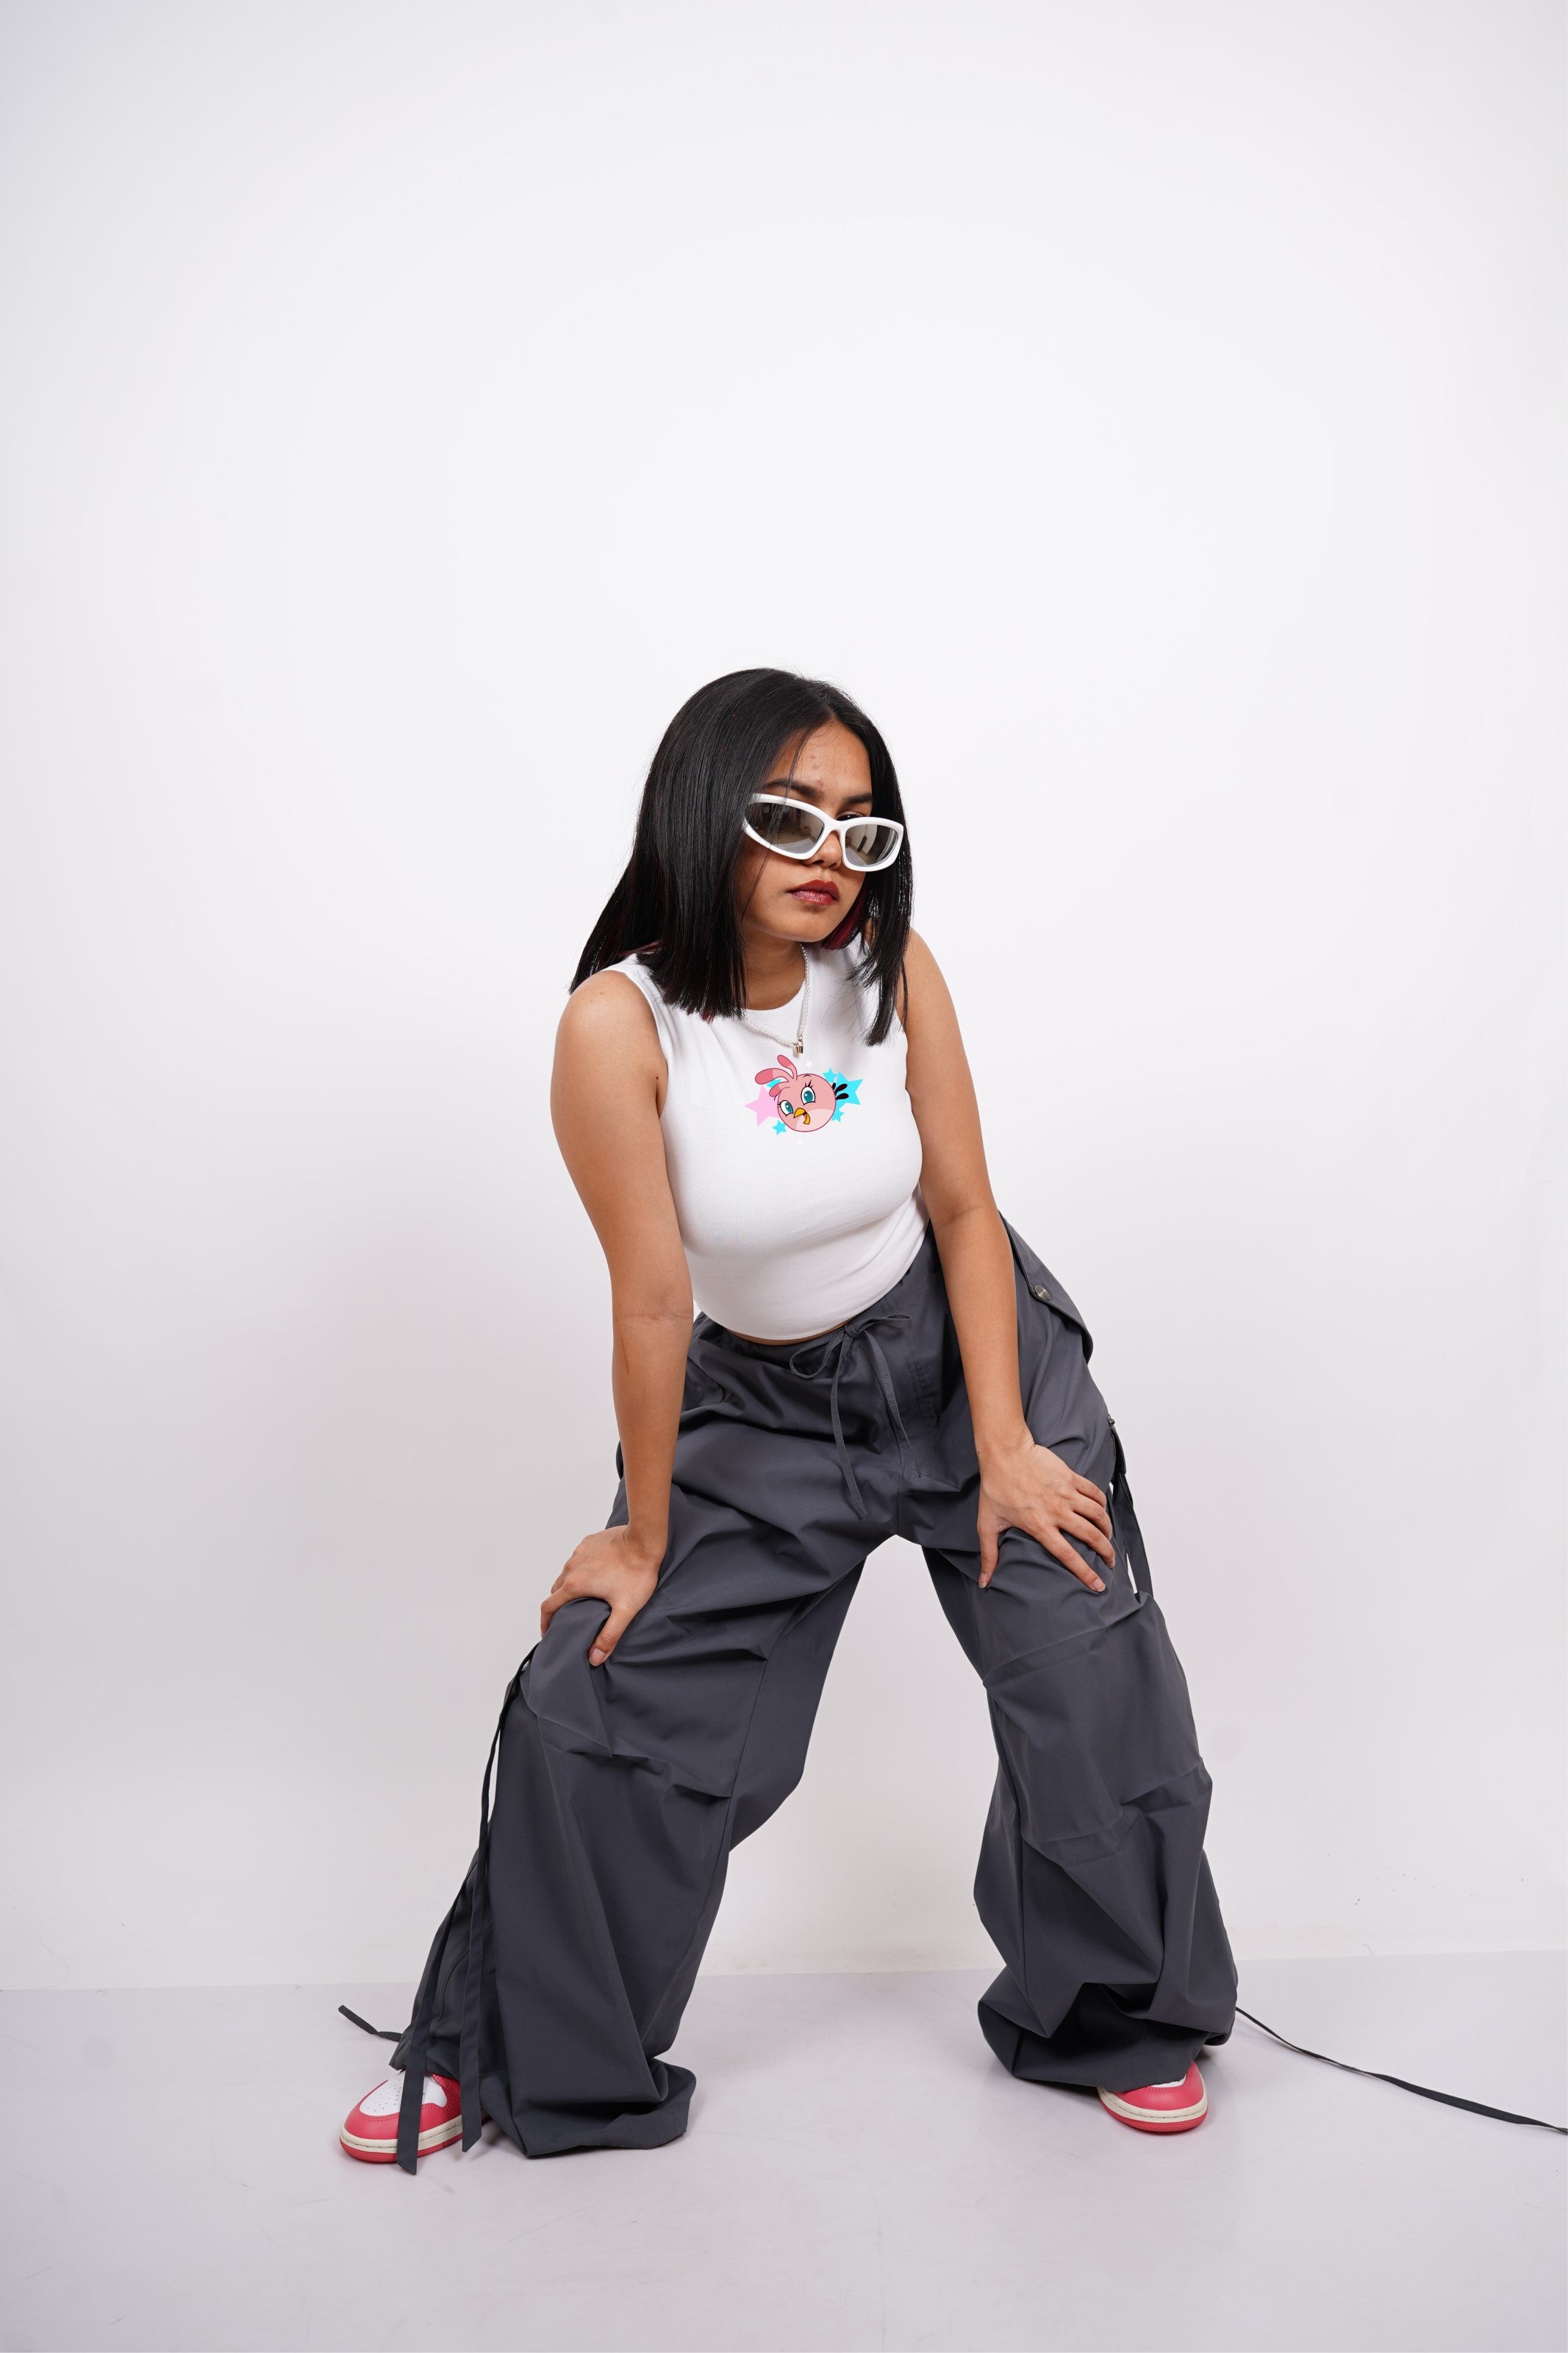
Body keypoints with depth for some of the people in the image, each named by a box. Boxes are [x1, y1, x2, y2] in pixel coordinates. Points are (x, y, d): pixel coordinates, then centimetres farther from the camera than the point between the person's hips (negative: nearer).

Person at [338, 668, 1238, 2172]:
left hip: (966, 1348, 2)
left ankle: (1114, 2017, 23)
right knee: (591, 1700, 0)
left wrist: (1004, 1452, -10)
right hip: (762, 1401, -1)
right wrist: (645, 1539, -10)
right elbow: (653, 1302, -20)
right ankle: (507, 2049, 25)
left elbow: (964, 1208, -9)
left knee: (1093, 1673, -4)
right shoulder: (620, 1025, -24)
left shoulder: (894, 969, -15)